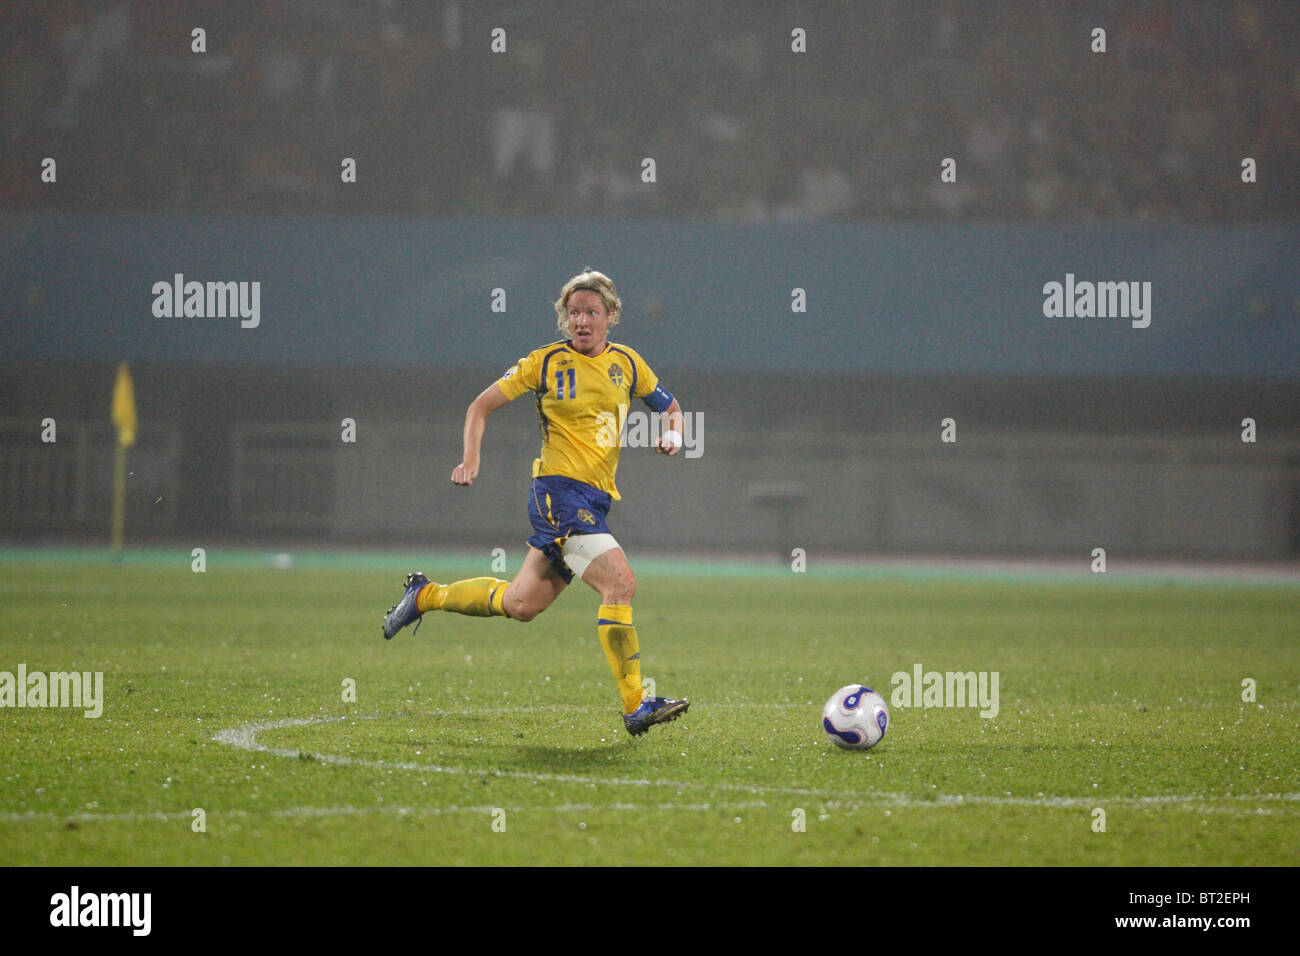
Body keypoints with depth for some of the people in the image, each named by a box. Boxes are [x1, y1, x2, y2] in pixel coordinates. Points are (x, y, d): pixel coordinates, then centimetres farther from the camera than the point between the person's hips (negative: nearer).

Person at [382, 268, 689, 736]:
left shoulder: (626, 362, 10)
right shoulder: (546, 362, -2)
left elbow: (669, 407, 23)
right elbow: (481, 406, 5)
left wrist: (672, 434, 0)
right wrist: (471, 459, -10)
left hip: (595, 499, 6)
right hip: (558, 489, -6)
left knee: (521, 604, 14)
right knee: (620, 583, -22)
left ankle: (426, 595, 35)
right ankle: (635, 706, -21)